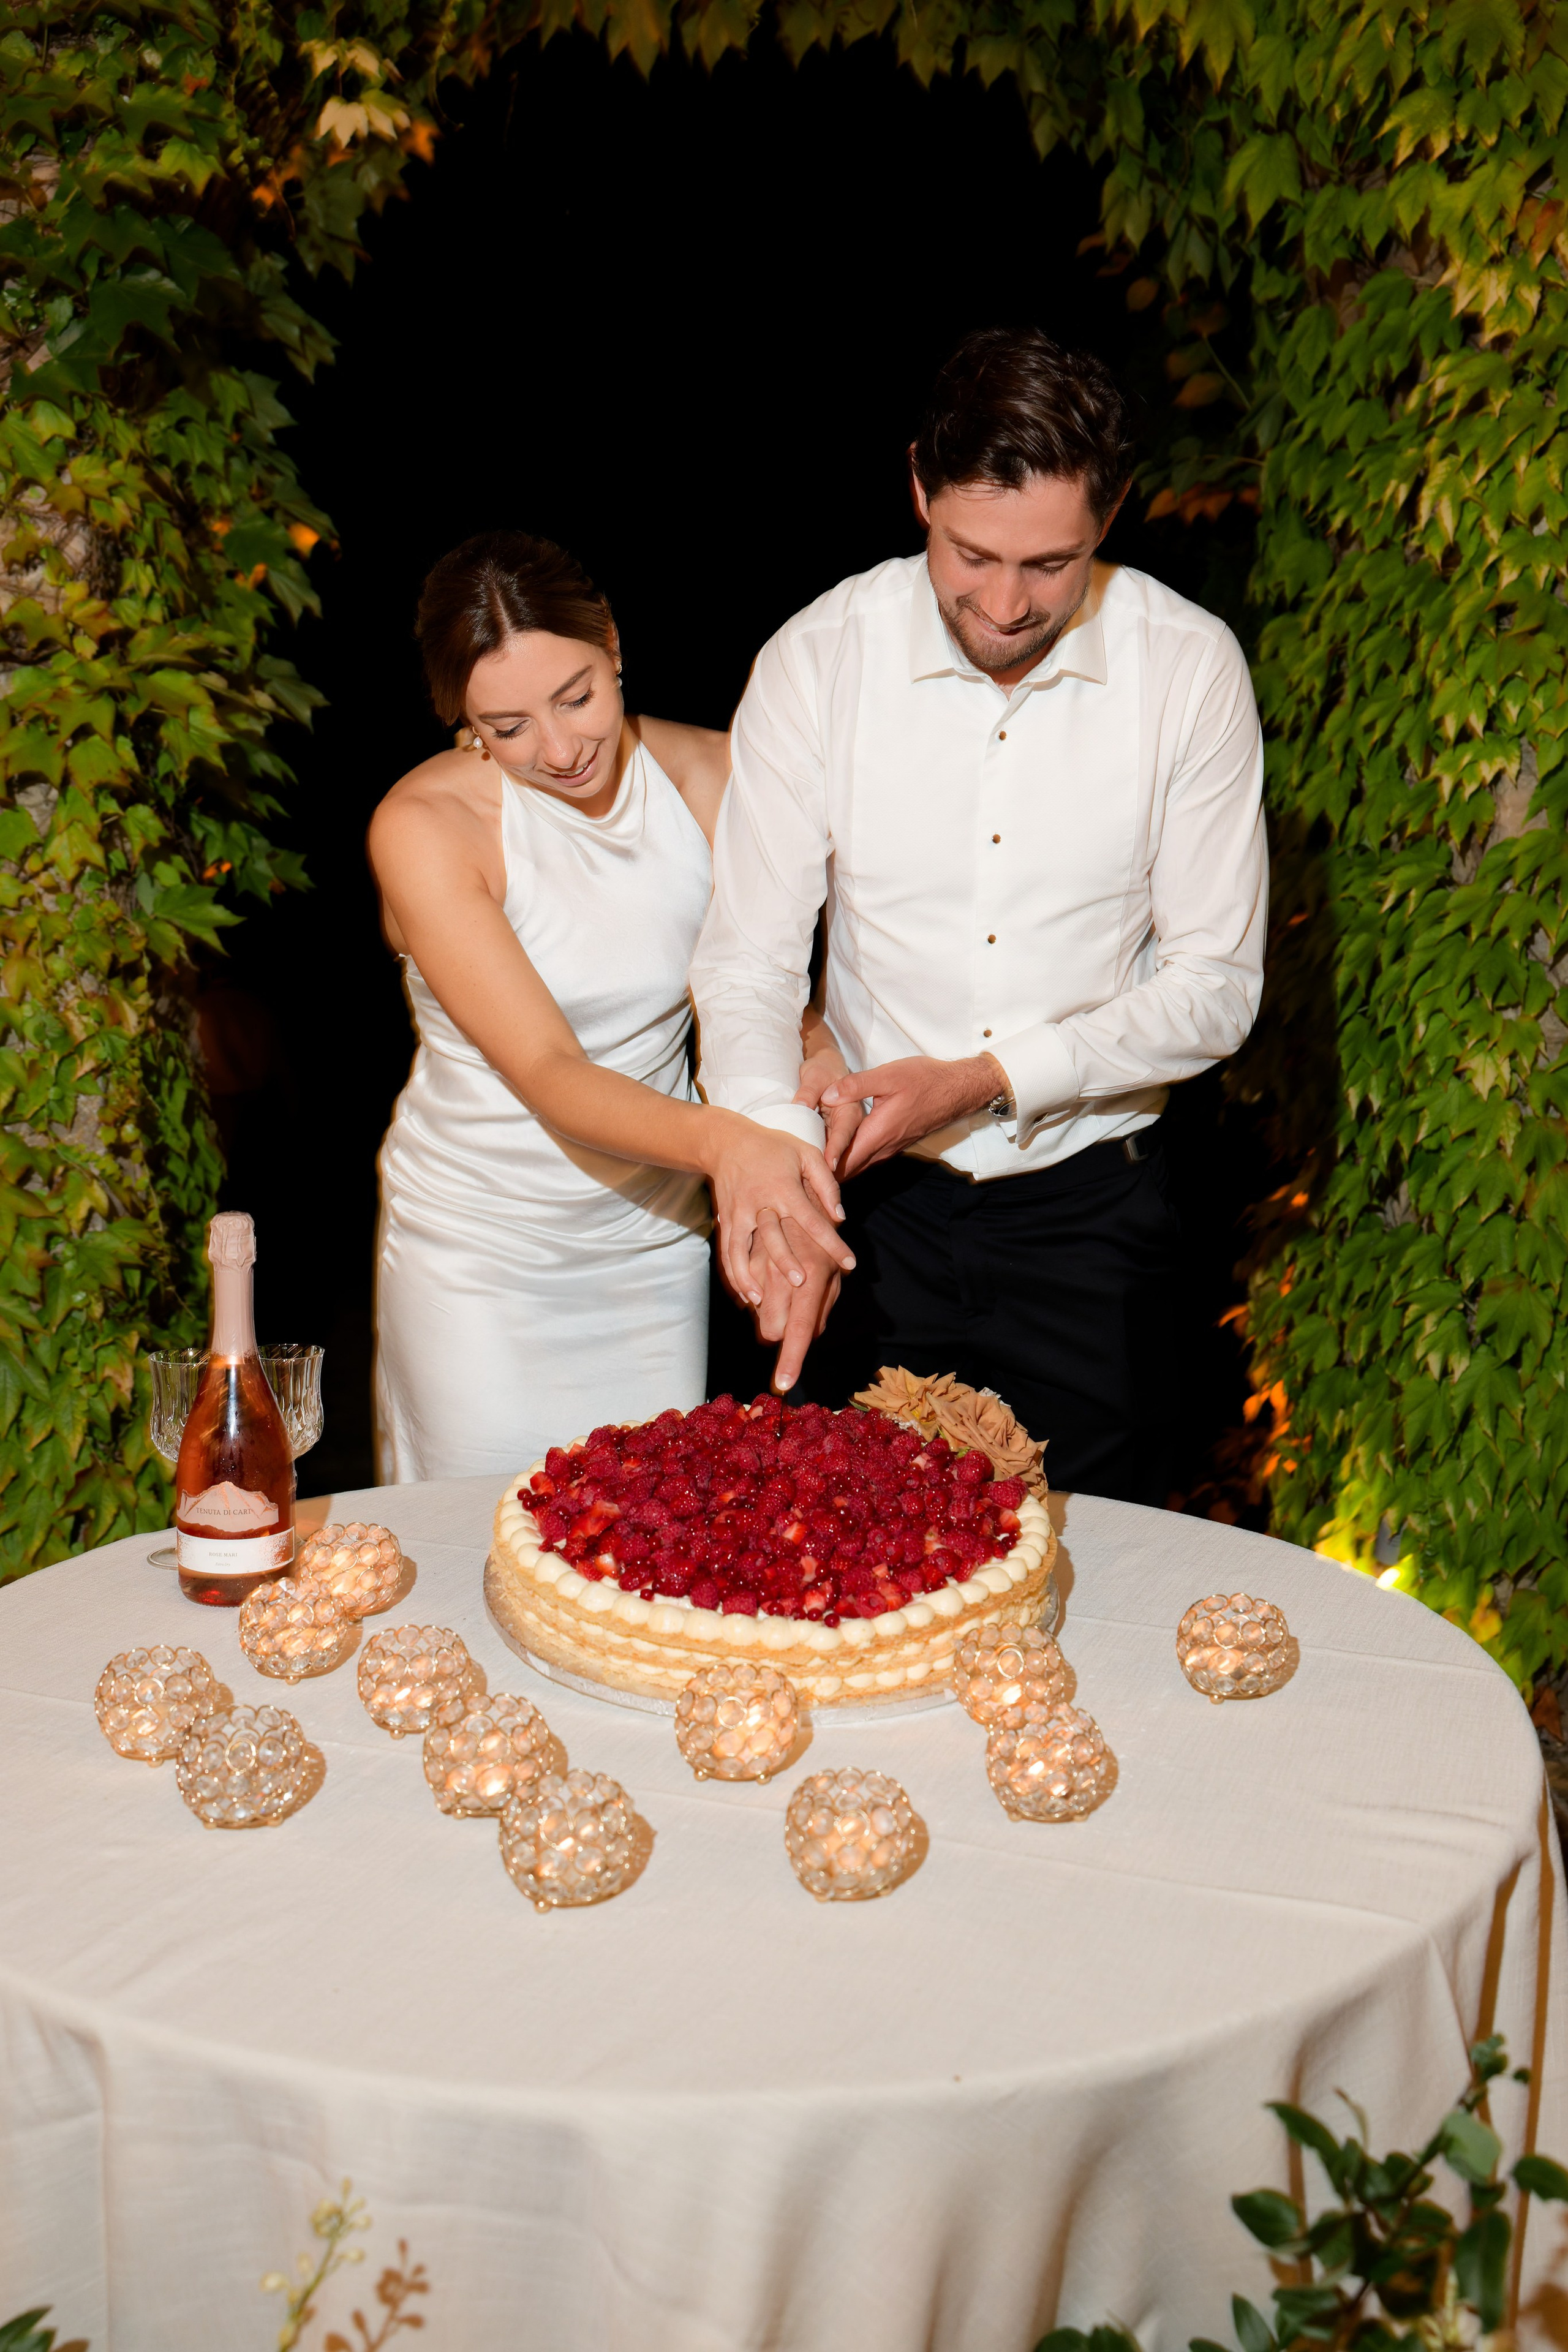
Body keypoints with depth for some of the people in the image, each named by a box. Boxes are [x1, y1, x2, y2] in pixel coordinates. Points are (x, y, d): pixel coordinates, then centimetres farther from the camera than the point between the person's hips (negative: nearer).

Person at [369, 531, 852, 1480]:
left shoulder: (713, 776, -8)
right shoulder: (424, 826, -18)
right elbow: (548, 1075, -26)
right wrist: (718, 1140, -44)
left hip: (657, 1241, 3)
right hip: (480, 1253, -3)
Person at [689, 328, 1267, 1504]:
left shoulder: (1190, 667, -9)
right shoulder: (818, 659, -10)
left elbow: (1216, 987, -6)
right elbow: (745, 963, -10)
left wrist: (982, 1078, -17)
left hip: (1093, 1201, 0)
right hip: (877, 1196, 0)